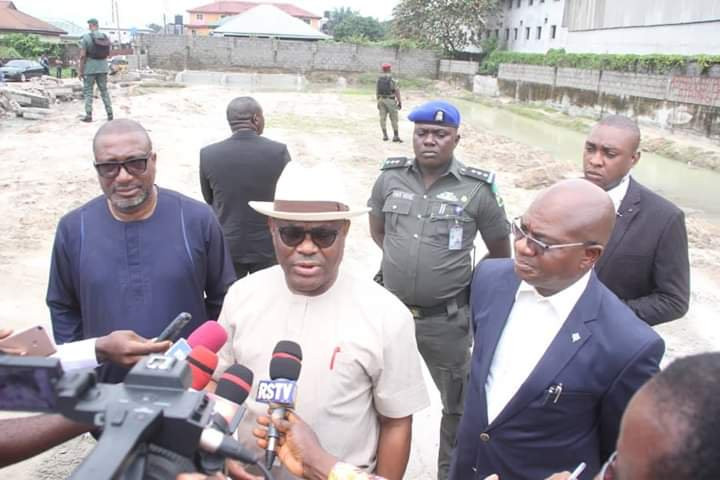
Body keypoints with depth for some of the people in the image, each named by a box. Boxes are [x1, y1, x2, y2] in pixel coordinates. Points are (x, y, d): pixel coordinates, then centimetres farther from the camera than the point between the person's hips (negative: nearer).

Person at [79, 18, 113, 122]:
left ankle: (88, 115, 0)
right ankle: (109, 114, 8)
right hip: (103, 69, 4)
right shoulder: (105, 37, 4)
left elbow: (82, 55, -13)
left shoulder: (85, 37, -10)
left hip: (89, 69, -4)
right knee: (104, 90, 12)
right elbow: (108, 53, 9)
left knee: (88, 91, 3)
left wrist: (80, 70, -7)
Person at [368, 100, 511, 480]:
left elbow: (501, 252, 2)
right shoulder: (390, 178, -3)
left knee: (458, 403, 16)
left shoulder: (477, 188, -11)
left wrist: (468, 281, 6)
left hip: (446, 319, -2)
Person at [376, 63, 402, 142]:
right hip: (390, 100, -4)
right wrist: (400, 102, -5)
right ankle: (396, 136, 0)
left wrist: (378, 102, 16)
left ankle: (385, 135, 6)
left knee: (383, 118, 8)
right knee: (394, 119, 1)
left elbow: (377, 92, 8)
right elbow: (397, 91, -12)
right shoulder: (392, 79, -11)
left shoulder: (378, 79, 4)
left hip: (381, 100, 4)